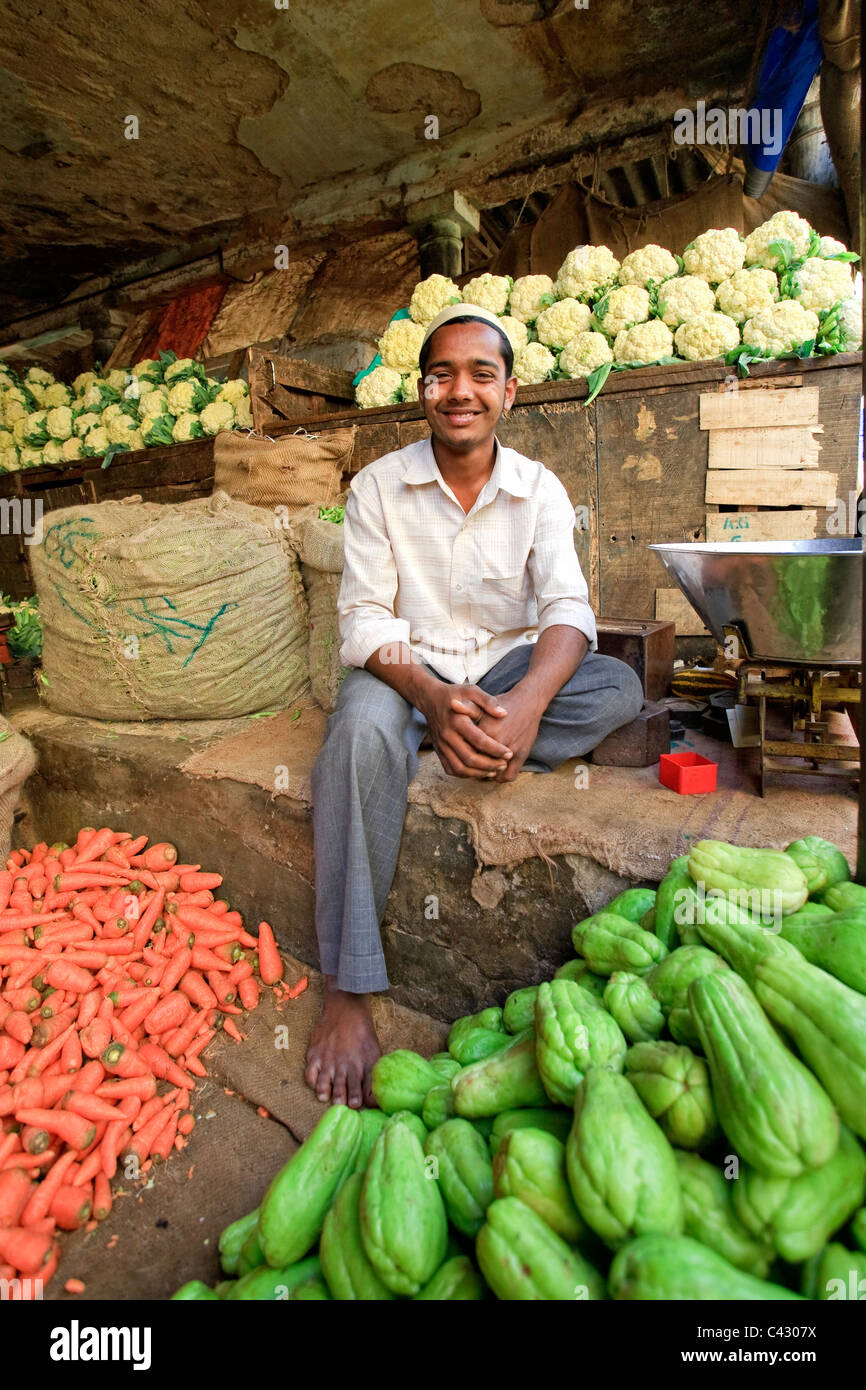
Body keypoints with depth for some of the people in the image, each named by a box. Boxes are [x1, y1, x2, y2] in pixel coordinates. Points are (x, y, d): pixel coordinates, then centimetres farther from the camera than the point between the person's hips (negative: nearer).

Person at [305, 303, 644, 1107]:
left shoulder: (539, 490, -1)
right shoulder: (378, 487, -5)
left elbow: (567, 608, -12)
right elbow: (365, 619, -12)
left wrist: (527, 701, -34)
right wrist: (433, 695, -33)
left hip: (506, 667, 3)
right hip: (407, 668, -2)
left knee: (619, 687, -21)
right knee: (363, 729, -36)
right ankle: (347, 989, -29)